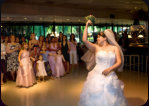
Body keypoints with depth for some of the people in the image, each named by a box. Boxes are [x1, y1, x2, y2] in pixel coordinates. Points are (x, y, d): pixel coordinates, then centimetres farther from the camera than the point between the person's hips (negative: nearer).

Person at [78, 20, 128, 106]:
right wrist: (87, 26, -1)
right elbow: (84, 40, -5)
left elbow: (119, 62, -2)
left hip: (110, 77, 0)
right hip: (97, 76, 0)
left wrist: (109, 69, -18)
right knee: (96, 98, 0)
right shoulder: (96, 47, 8)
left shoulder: (115, 48, 7)